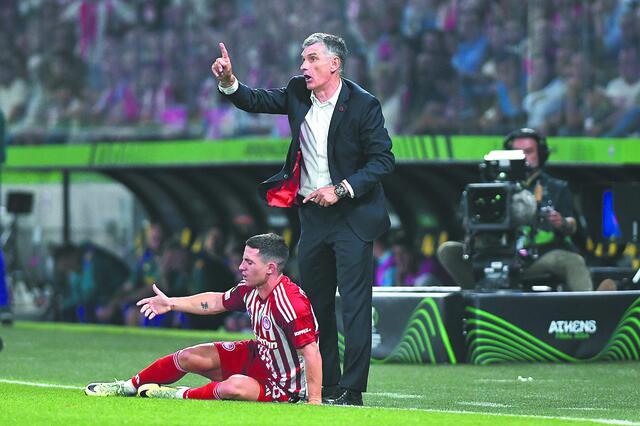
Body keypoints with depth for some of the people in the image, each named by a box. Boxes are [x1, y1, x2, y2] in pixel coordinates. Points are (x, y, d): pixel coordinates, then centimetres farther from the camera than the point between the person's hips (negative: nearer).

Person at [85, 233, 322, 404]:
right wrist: (171, 303, 14)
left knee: (234, 386, -37)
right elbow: (217, 301, 13)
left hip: (284, 385, -9)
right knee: (189, 357, 5)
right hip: (258, 356, 9)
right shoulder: (249, 289, -5)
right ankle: (130, 386, 24)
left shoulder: (291, 304, -33)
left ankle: (181, 396, -9)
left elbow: (311, 351, -33)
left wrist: (314, 400, -35)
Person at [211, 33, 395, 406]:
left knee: (354, 302, -8)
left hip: (352, 214, -7)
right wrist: (229, 82, -10)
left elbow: (383, 160, -13)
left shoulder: (364, 105, -12)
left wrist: (341, 190, -20)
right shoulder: (298, 93, 5)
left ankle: (351, 390, -8)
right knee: (316, 302, 11)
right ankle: (325, 385, 19)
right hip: (312, 213, 7)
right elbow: (255, 101, 11)